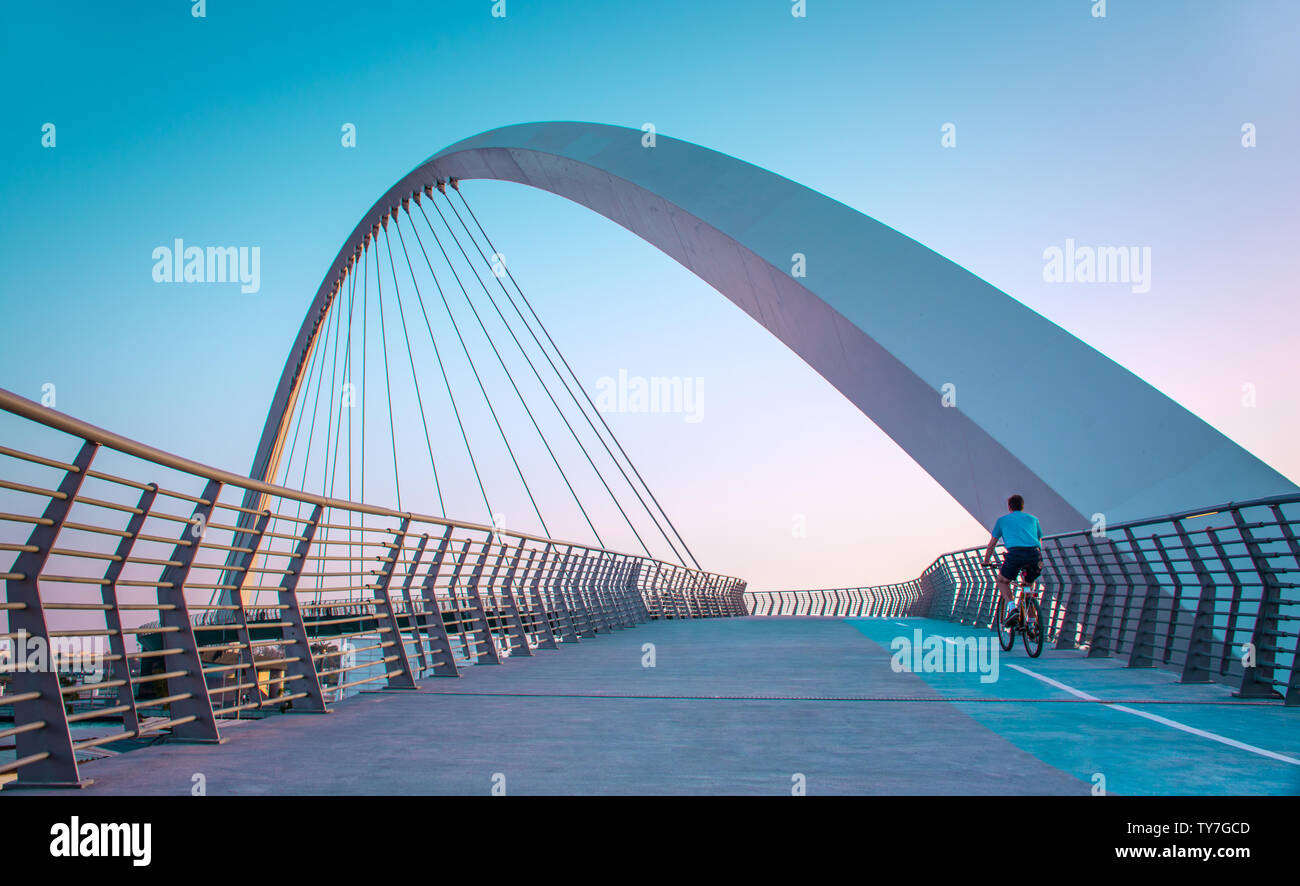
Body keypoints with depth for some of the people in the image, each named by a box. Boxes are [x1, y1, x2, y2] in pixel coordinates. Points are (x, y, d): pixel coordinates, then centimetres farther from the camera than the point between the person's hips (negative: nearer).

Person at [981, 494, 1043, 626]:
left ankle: (1012, 607, -2)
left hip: (1015, 553, -3)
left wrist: (986, 561, 43)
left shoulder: (1003, 520, 25)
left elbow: (992, 544, 29)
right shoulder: (1033, 519, 30)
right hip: (1035, 555, 3)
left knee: (1002, 581, 22)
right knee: (1029, 585, 26)